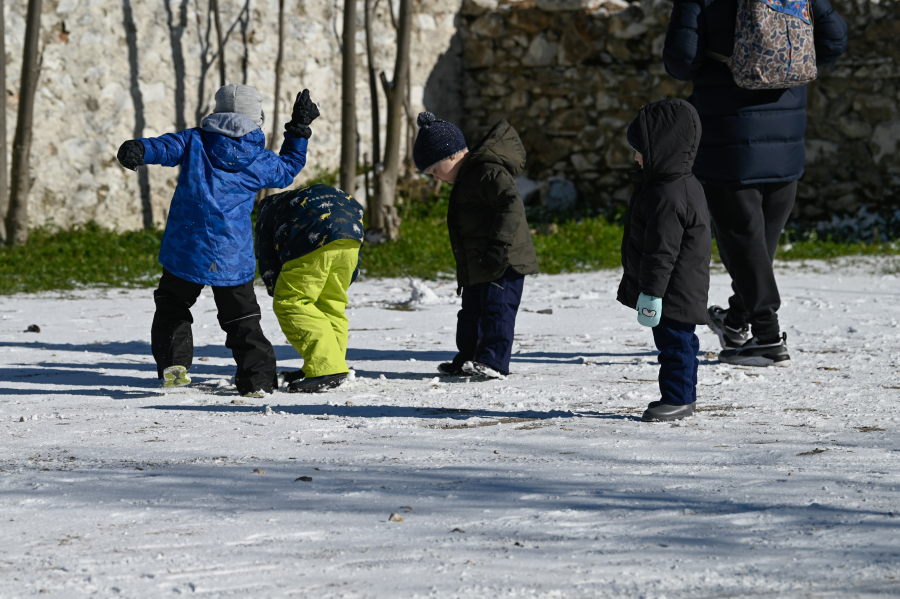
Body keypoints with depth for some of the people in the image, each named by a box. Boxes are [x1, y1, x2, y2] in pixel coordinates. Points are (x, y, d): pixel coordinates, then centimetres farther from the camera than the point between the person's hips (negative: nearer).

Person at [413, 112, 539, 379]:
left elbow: (512, 204, -28)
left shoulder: (488, 172, -16)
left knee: (496, 308, -13)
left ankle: (493, 361, -15)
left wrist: (498, 247, -32)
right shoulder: (468, 177, 18)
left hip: (503, 262, -11)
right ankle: (467, 360, 22)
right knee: (472, 312, 15)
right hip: (477, 266, 11)